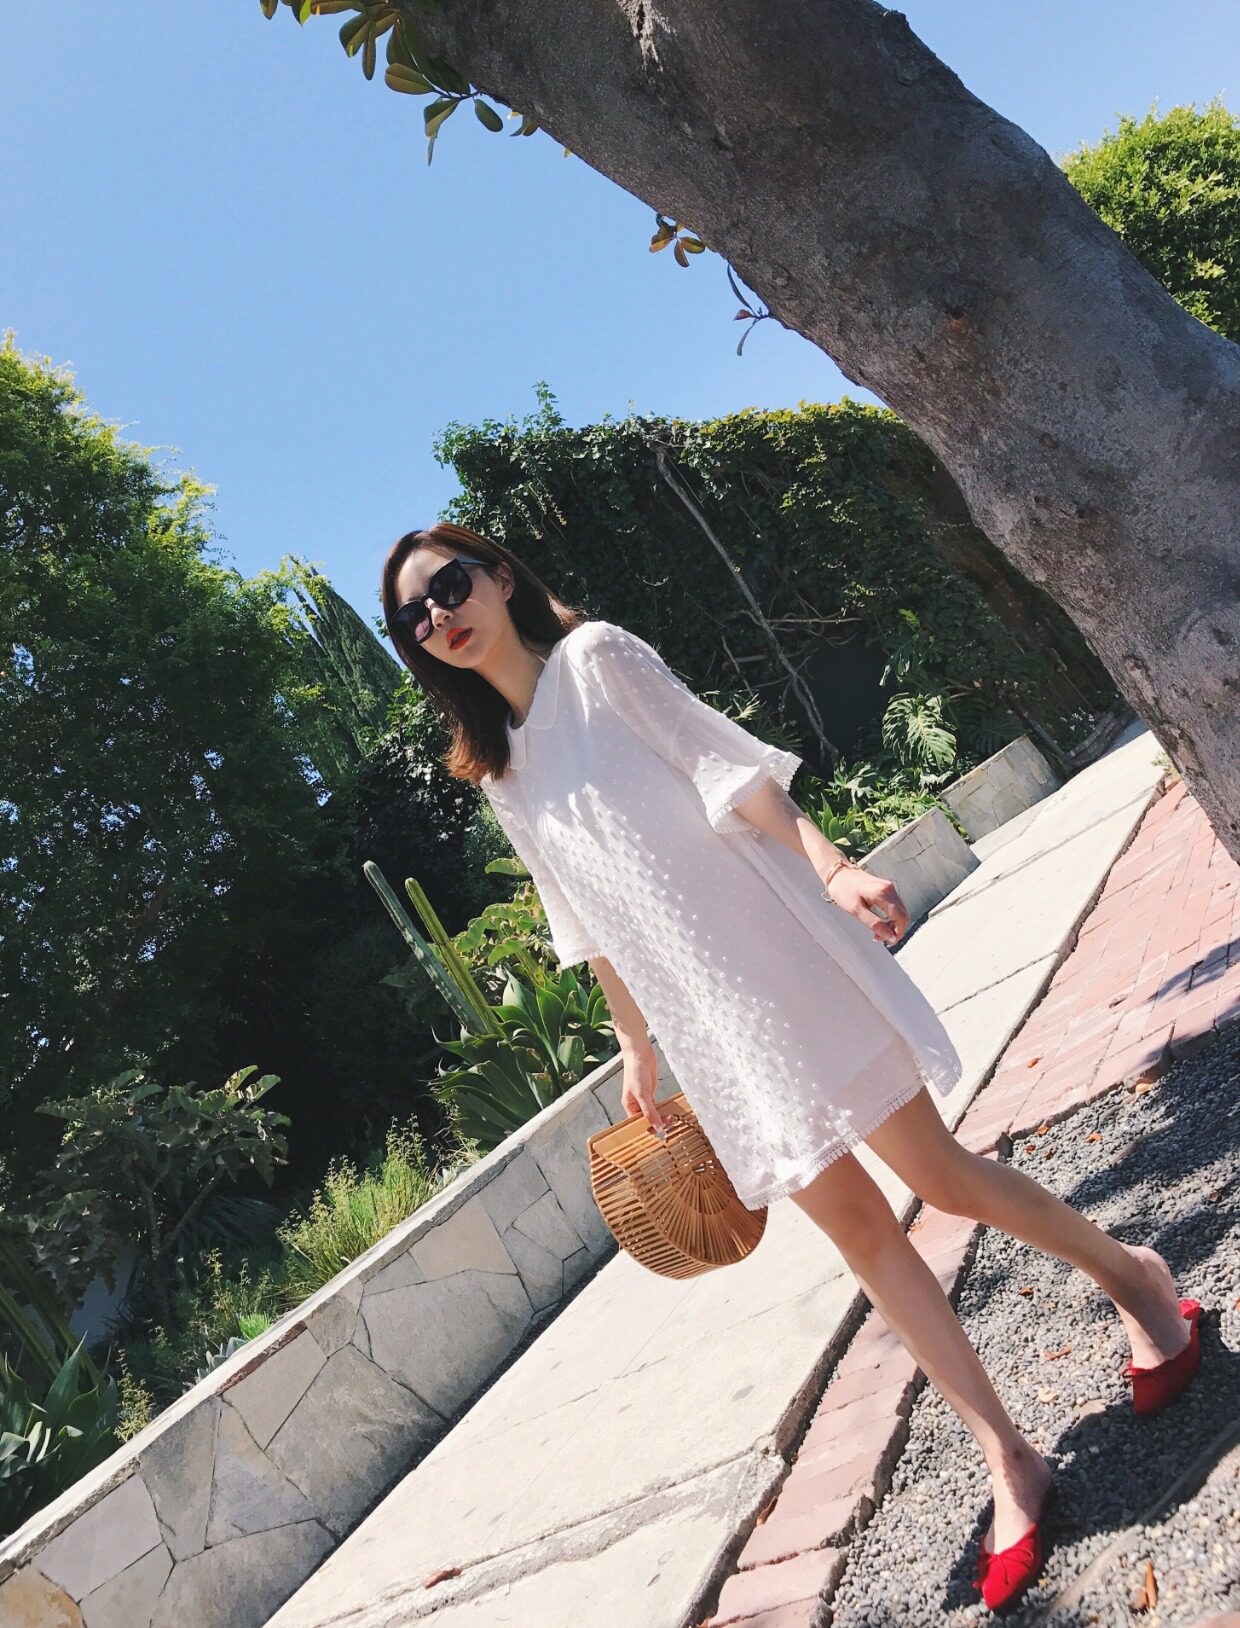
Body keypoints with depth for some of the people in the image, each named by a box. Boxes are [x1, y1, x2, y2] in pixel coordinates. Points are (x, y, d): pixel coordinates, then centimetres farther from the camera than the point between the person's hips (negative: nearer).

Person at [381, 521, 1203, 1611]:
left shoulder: (593, 655, 0)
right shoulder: (498, 773, 15)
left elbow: (727, 763, -10)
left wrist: (831, 863, -22)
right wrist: (637, 1054, 18)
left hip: (776, 958, -5)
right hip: (703, 1023, 5)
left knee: (938, 1174, 0)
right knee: (857, 1226, 4)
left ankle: (1130, 1273, 27)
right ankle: (1011, 1466, 15)